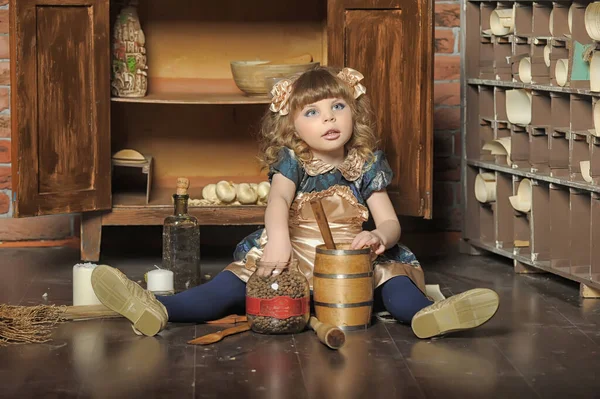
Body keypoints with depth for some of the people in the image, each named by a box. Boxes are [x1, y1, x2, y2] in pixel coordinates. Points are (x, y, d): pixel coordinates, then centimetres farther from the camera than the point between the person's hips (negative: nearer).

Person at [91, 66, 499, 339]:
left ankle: (425, 314, -60)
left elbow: (391, 223, 0)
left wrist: (379, 236, -28)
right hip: (292, 260, -1)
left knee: (390, 270, -29)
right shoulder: (292, 162, 4)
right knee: (241, 277, -24)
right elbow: (278, 200, -18)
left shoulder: (367, 166, 6)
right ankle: (158, 309, -43)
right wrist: (277, 238, -41)